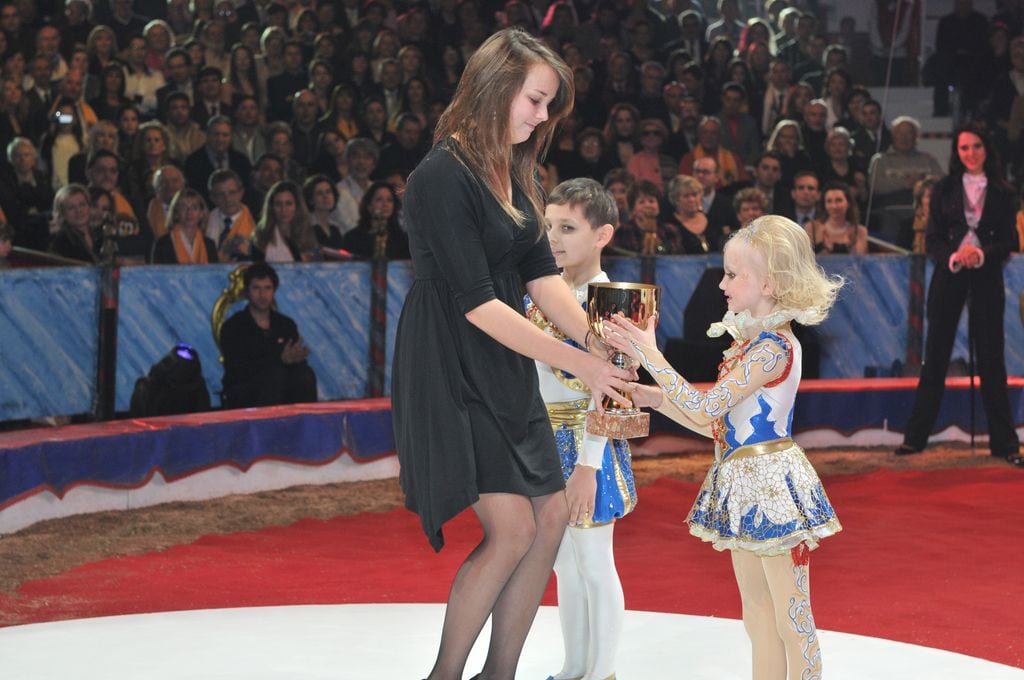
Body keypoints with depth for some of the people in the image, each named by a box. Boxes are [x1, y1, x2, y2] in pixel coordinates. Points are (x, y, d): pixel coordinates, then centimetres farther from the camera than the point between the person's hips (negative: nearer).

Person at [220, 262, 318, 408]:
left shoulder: (286, 325, 13)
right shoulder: (232, 327, -2)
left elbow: (299, 363, 2)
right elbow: (236, 371, -16)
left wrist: (296, 357, -25)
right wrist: (280, 360, -27)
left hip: (282, 394, 4)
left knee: (305, 374, -25)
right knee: (276, 373, -32)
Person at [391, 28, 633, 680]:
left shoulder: (516, 174, 9)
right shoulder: (443, 177, -19)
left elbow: (542, 276, 5)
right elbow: (477, 302, -22)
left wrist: (601, 340, -11)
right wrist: (578, 362, -21)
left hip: (508, 371, 9)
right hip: (453, 370, -9)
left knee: (552, 516, 5)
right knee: (512, 528, -13)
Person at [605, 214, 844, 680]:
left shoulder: (774, 347, -18)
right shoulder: (748, 343, 12)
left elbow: (705, 408, -22)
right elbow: (718, 426, 14)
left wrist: (650, 355, -18)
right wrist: (657, 398, 8)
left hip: (771, 484, -10)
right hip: (744, 484, 10)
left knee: (791, 622, -2)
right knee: (758, 618, 15)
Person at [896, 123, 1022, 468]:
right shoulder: (943, 189, 5)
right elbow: (932, 239, 1)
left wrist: (981, 253, -19)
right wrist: (953, 257, -18)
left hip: (987, 278, 0)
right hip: (948, 276, 1)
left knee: (991, 359, 1)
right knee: (935, 355, 3)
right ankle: (915, 436, 9)